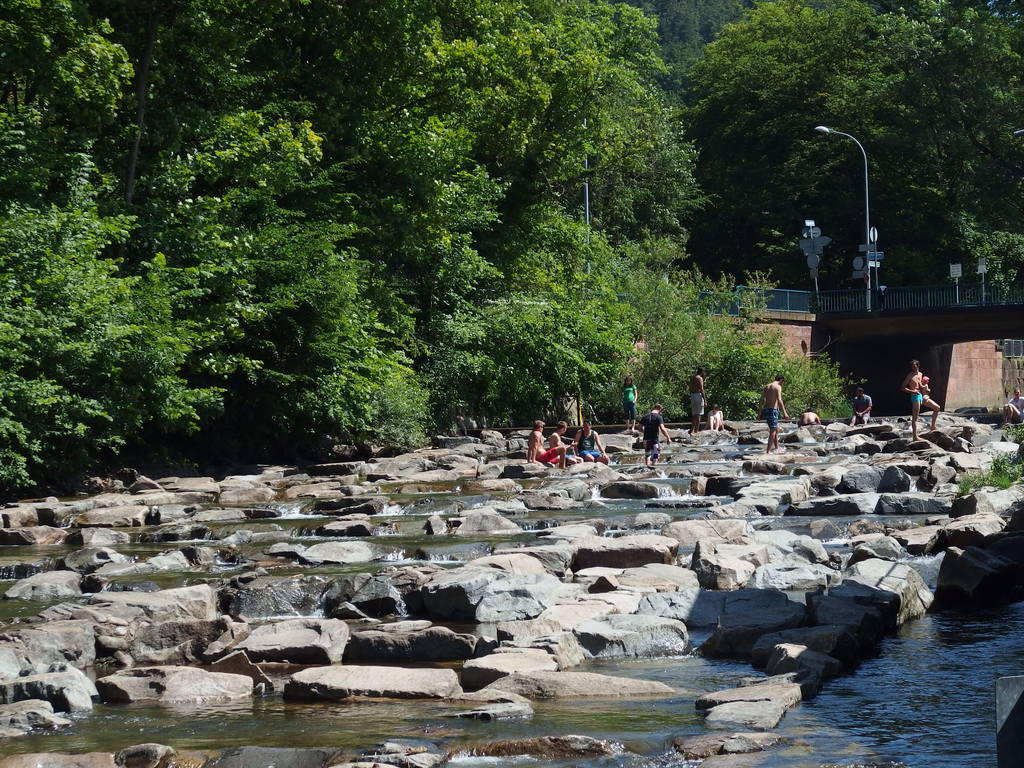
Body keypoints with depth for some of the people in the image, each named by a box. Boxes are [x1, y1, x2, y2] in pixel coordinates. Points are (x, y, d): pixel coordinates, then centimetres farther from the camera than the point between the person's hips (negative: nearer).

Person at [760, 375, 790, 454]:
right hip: (773, 410, -8)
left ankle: (776, 448, 26)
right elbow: (779, 400, -18)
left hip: (765, 409, 8)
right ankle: (768, 451, -7)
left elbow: (762, 400, 14)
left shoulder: (766, 387, 15)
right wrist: (784, 412, -18)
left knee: (776, 429, 21)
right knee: (773, 431, -4)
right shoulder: (778, 387, -8)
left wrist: (761, 412, 19)